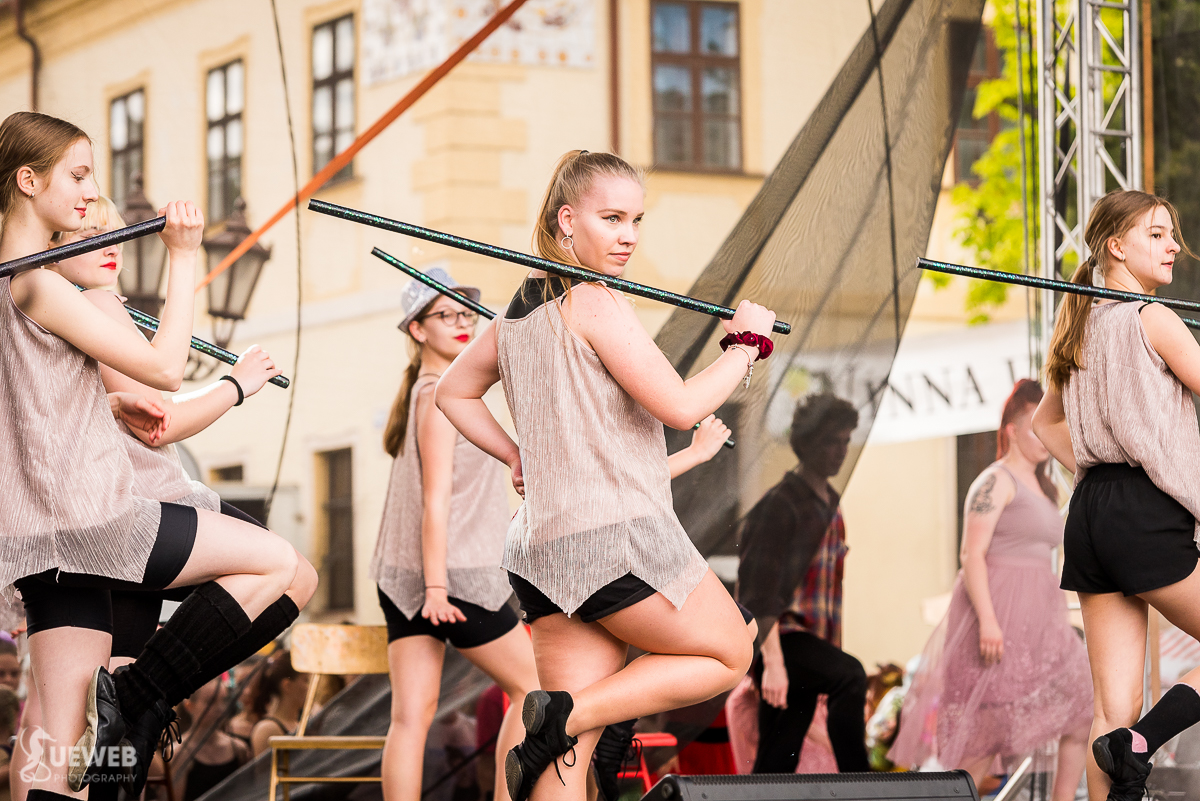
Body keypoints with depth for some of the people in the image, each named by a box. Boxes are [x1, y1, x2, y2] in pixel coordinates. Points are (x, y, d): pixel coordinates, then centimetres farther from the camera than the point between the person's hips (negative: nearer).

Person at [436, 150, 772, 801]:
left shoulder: (520, 310, 14)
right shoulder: (597, 304, -12)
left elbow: (454, 391, 28)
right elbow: (680, 407, -15)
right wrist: (747, 341, -2)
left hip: (543, 550, 8)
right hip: (617, 538, -8)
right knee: (730, 655, 10)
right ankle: (566, 713, -6)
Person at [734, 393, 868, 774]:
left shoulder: (829, 505, 19)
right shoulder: (781, 503, -9)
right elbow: (760, 589, -16)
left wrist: (832, 649, 23)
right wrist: (773, 663, -24)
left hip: (811, 643, 8)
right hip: (780, 638, -8)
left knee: (779, 763, 4)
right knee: (851, 675, -32)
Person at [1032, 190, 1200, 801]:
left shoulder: (1081, 324, 19)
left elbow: (1045, 421, 30)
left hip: (1089, 511, 8)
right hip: (1147, 514, -8)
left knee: (1113, 710, 3)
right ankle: (1140, 745, -12)